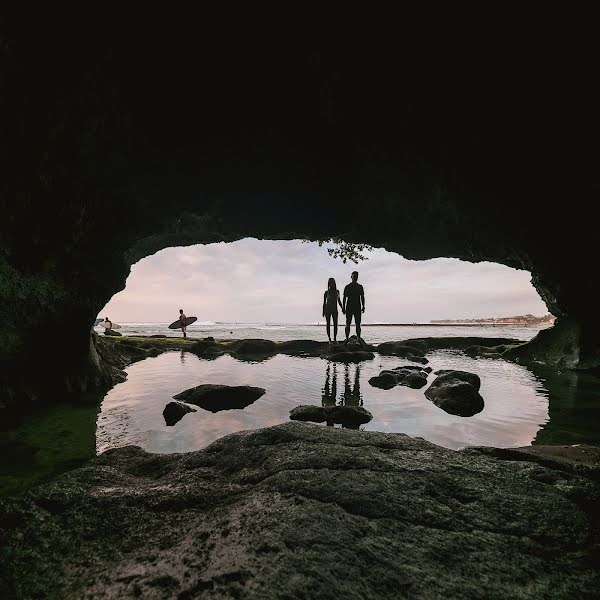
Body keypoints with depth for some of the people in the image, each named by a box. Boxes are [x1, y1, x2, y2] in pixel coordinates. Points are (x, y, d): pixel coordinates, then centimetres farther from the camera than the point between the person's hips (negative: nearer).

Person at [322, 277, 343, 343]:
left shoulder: (337, 291, 9)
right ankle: (329, 339, 3)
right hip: (327, 309, -3)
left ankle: (335, 339, -1)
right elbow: (324, 302, 3)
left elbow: (339, 301, 16)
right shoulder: (326, 292, 0)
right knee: (328, 324, 0)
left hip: (334, 310, 3)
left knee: (335, 324, -5)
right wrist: (323, 312, -1)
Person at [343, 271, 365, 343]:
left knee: (358, 323, -2)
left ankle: (358, 337, -1)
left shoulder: (360, 287, 12)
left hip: (357, 308, 1)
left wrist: (363, 306, 0)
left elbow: (362, 297, 11)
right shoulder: (347, 287, 7)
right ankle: (347, 338, -1)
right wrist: (343, 307, -3)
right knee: (348, 323, -3)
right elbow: (344, 298, 6)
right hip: (349, 307, -1)